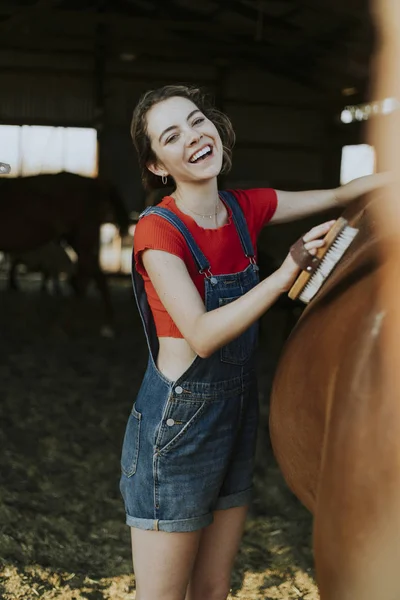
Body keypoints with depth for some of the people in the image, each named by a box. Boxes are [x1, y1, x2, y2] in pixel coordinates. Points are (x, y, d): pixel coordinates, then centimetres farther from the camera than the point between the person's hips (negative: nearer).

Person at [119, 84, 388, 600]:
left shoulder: (245, 209, 1)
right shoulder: (158, 229, -17)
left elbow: (335, 196, 13)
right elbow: (202, 335, -25)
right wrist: (285, 273, -29)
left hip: (237, 415, 6)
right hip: (177, 422, -6)